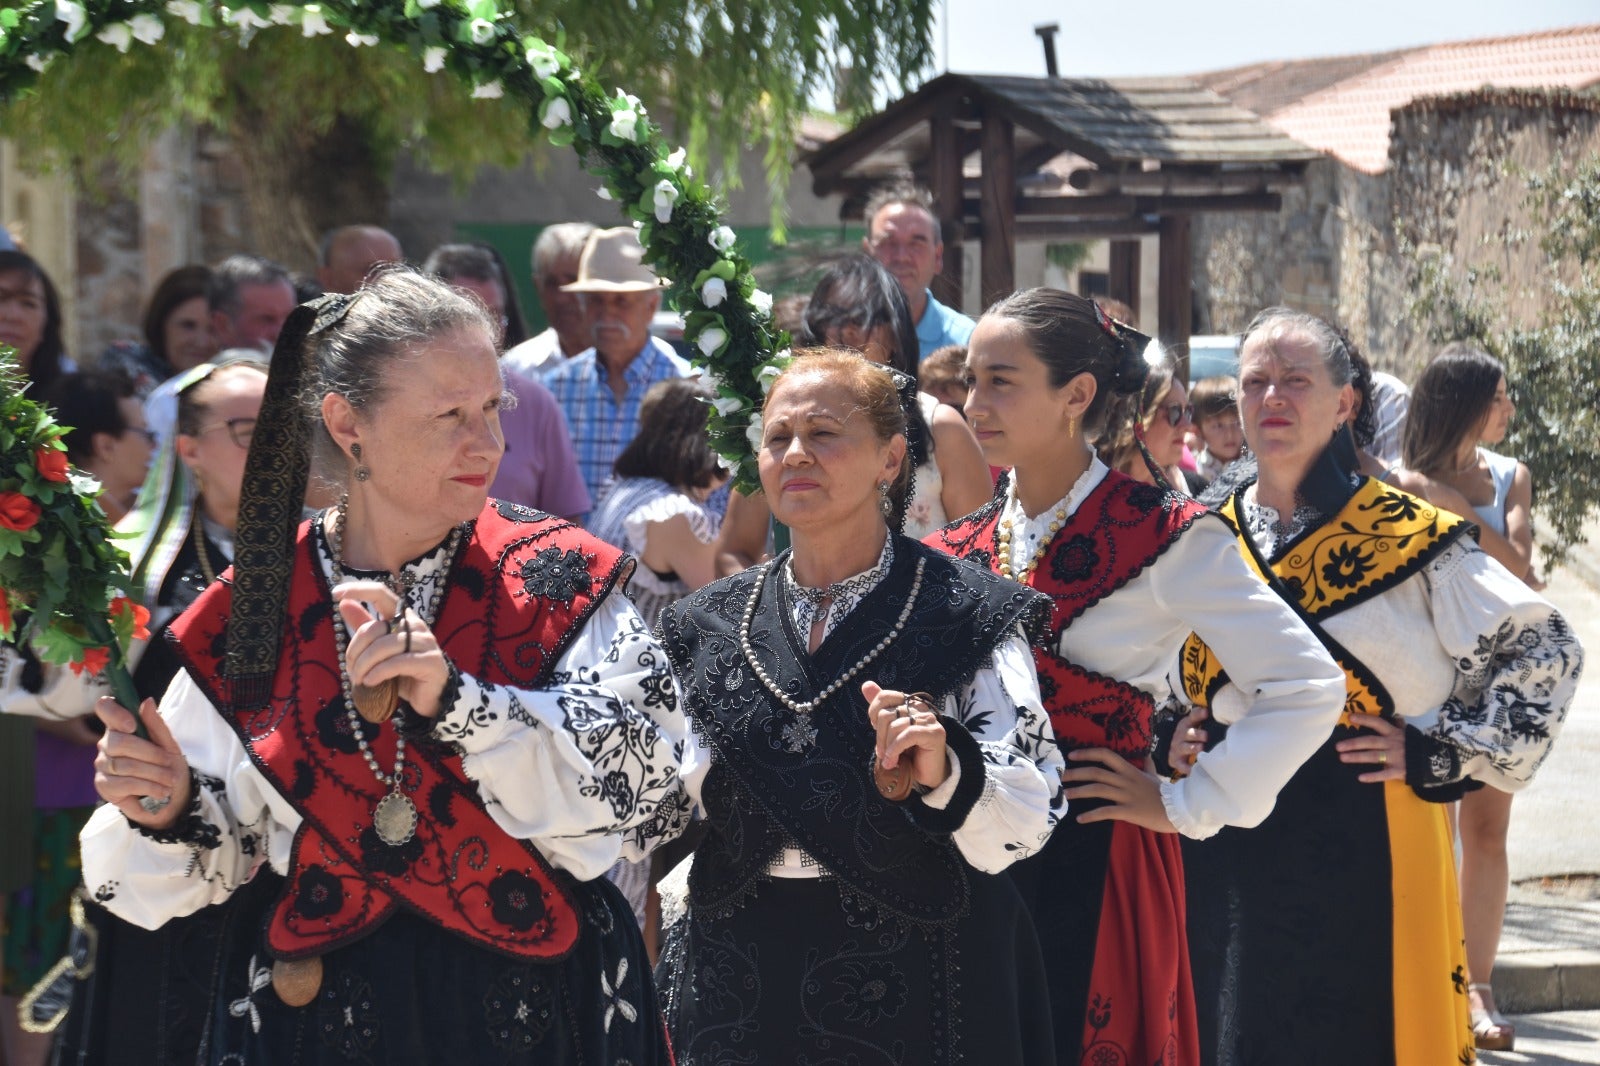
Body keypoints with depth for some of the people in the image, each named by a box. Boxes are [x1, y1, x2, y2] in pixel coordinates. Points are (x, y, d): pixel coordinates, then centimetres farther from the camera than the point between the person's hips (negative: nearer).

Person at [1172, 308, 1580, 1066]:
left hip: (1368, 853, -4)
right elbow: (1174, 690, 25)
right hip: (1231, 858, 4)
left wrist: (1438, 752, -7)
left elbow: (1542, 651, -2)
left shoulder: (1406, 536, -4)